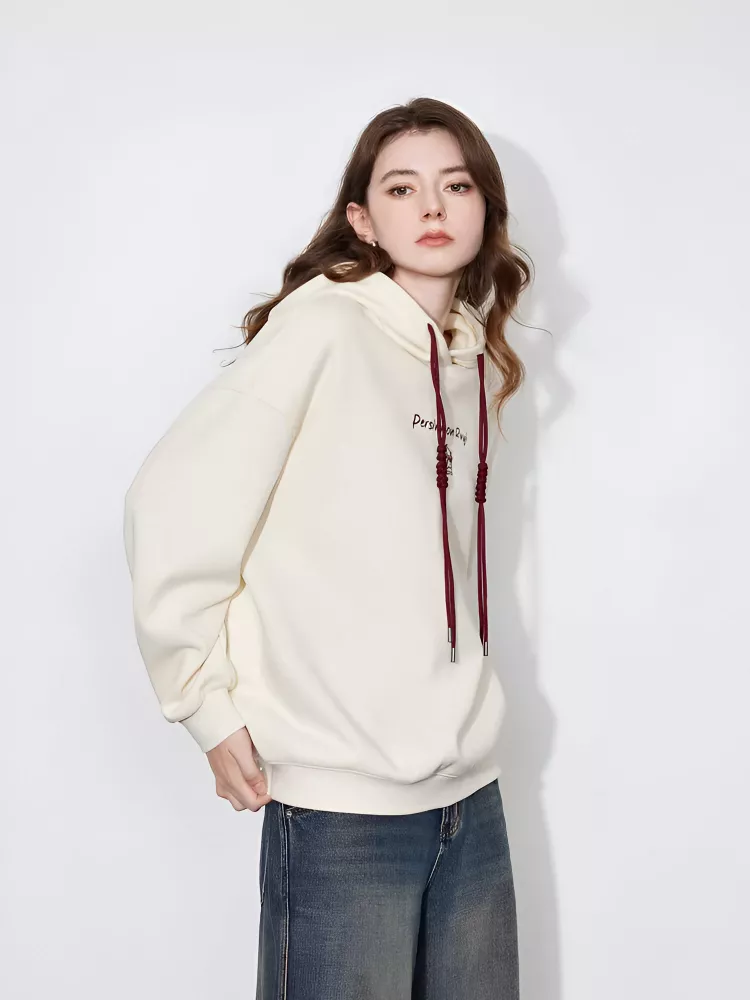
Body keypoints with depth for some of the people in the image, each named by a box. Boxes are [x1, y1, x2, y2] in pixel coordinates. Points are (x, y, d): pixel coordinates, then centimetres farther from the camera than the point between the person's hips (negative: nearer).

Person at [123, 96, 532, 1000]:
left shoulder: (479, 366, 10)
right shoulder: (323, 324, -10)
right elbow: (172, 507, -14)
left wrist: (462, 710, 8)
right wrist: (209, 706, -11)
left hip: (471, 792, 6)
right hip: (340, 807, -6)